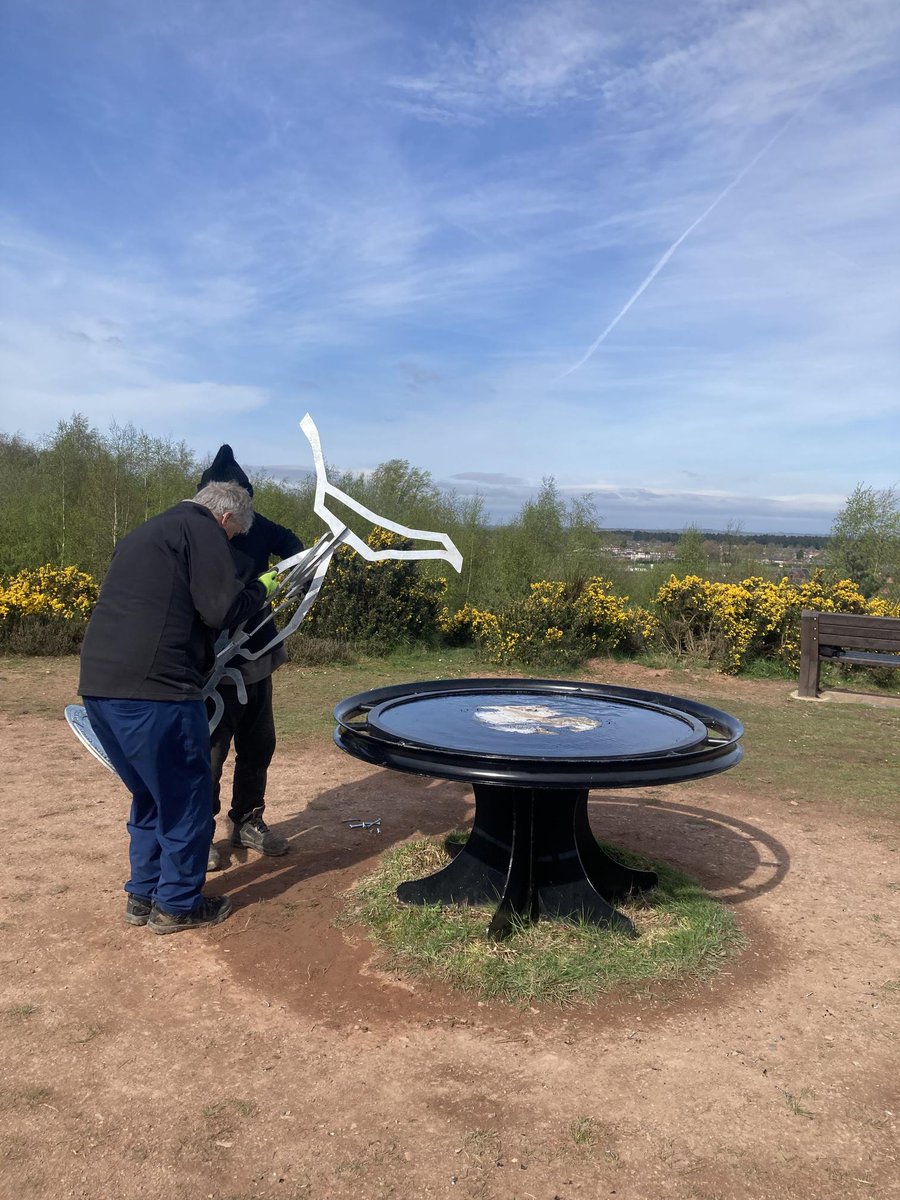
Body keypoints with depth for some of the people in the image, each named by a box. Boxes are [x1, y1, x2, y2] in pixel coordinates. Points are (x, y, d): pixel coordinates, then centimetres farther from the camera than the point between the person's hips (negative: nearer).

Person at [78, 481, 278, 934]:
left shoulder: (144, 532, 26)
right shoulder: (202, 528, -2)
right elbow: (223, 609, -10)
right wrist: (261, 588, 9)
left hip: (98, 684, 9)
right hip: (153, 689, -9)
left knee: (149, 794, 23)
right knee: (187, 796, 7)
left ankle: (142, 896, 31)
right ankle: (176, 904, 18)